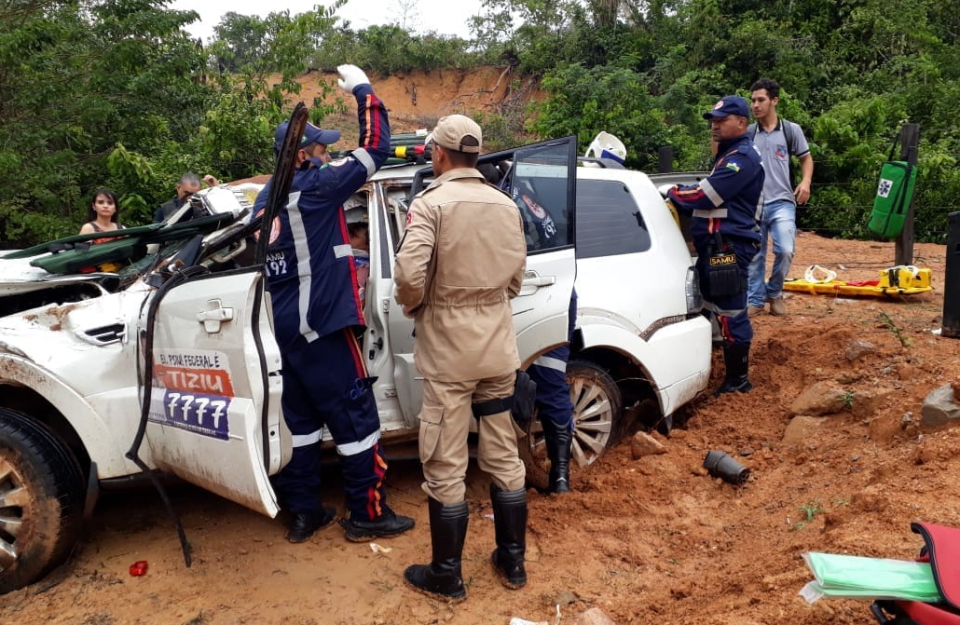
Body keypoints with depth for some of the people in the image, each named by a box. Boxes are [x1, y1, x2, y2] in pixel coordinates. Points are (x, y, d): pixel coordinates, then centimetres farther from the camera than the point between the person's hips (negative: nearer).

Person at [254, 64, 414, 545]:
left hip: (285, 327, 9)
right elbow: (374, 149, -9)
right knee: (355, 417, 1)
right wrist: (363, 90, 2)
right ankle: (368, 515, 10)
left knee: (301, 418, 15)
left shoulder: (266, 199, 12)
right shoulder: (315, 187, -12)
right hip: (321, 325, -8)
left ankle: (303, 513, 22)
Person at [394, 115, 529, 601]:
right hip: (498, 348, 6)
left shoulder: (431, 202, -12)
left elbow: (410, 275, -22)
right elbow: (516, 277, 11)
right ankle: (512, 562, 28)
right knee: (503, 458, 15)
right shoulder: (505, 205, 6)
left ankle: (446, 576, 18)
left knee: (446, 467, 5)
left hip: (449, 350, -6)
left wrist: (412, 308, -3)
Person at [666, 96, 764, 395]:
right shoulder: (730, 156, 22)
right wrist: (681, 195, 2)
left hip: (728, 247, -11)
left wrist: (670, 193, -5)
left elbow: (705, 196, -20)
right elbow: (710, 200, 18)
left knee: (730, 313, -5)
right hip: (718, 247, 11)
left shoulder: (742, 157, -13)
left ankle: (738, 380, 4)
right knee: (713, 310, 16)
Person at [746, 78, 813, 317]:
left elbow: (806, 158, 13)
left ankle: (775, 293, 11)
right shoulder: (747, 133, 5)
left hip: (782, 203, -1)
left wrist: (805, 182, -4)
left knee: (785, 251, -13)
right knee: (754, 255, 6)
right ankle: (755, 299, 17)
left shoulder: (791, 130, 4)